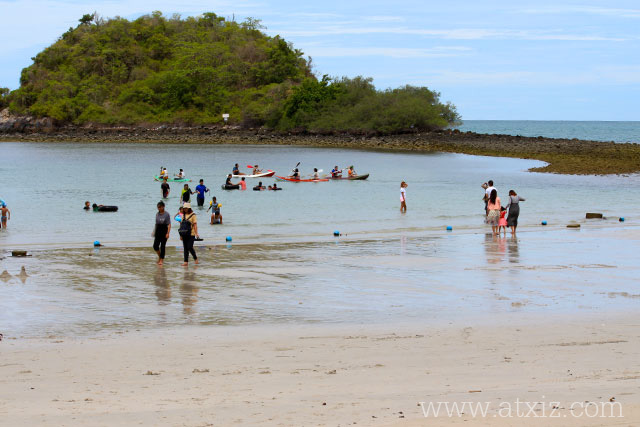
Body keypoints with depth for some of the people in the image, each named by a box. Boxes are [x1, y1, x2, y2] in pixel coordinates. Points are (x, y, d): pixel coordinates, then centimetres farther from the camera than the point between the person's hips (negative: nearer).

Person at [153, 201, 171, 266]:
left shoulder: (166, 214, -7)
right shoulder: (157, 214, 8)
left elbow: (169, 224, -9)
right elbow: (156, 224, 15)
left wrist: (168, 233, -17)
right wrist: (154, 232, 15)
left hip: (164, 231, -4)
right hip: (158, 231, 4)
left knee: (162, 246, -2)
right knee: (155, 246, -3)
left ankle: (161, 260, 7)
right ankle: (160, 256, 22)